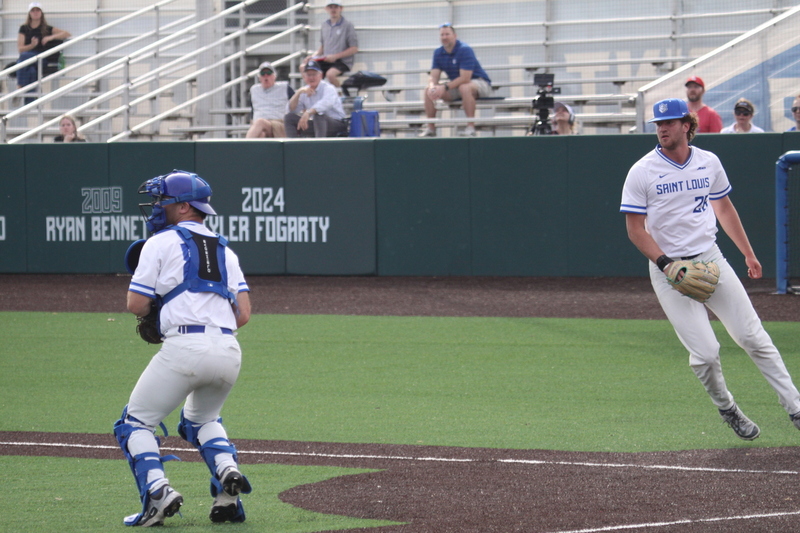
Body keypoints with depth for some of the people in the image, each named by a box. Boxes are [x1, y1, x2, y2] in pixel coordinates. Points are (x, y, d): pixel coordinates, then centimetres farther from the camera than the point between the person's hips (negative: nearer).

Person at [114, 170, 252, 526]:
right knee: (202, 420, 31)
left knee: (136, 423, 8)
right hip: (230, 351, 6)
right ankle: (227, 471, 4)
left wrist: (158, 297, 23)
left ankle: (157, 491, -13)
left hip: (184, 349, -6)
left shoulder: (161, 243, 6)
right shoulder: (224, 250, 23)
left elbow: (136, 305, 2)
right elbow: (243, 315, 14)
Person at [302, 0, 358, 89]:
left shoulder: (347, 25, -3)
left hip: (343, 61, -6)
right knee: (304, 67, -14)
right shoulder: (325, 25, 14)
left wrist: (335, 56, -15)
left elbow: (354, 48, -7)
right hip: (325, 61, 6)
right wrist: (313, 56, 1)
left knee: (330, 74, -36)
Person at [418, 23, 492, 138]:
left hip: (480, 82, -7)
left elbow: (465, 78, -28)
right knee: (428, 90, -10)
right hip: (456, 85, 7)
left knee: (464, 87, -41)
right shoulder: (438, 53, 0)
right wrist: (432, 87, -29)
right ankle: (430, 129, -8)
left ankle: (470, 128, -38)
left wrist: (445, 87, -34)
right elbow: (433, 77, -5)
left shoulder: (465, 50, -21)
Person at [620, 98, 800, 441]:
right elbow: (635, 229, -7)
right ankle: (727, 409, 16)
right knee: (705, 352, -9)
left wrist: (748, 254, 22)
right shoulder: (642, 172, -8)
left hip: (711, 259, 4)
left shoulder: (709, 163, 5)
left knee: (753, 337, 1)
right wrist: (666, 264, -20)